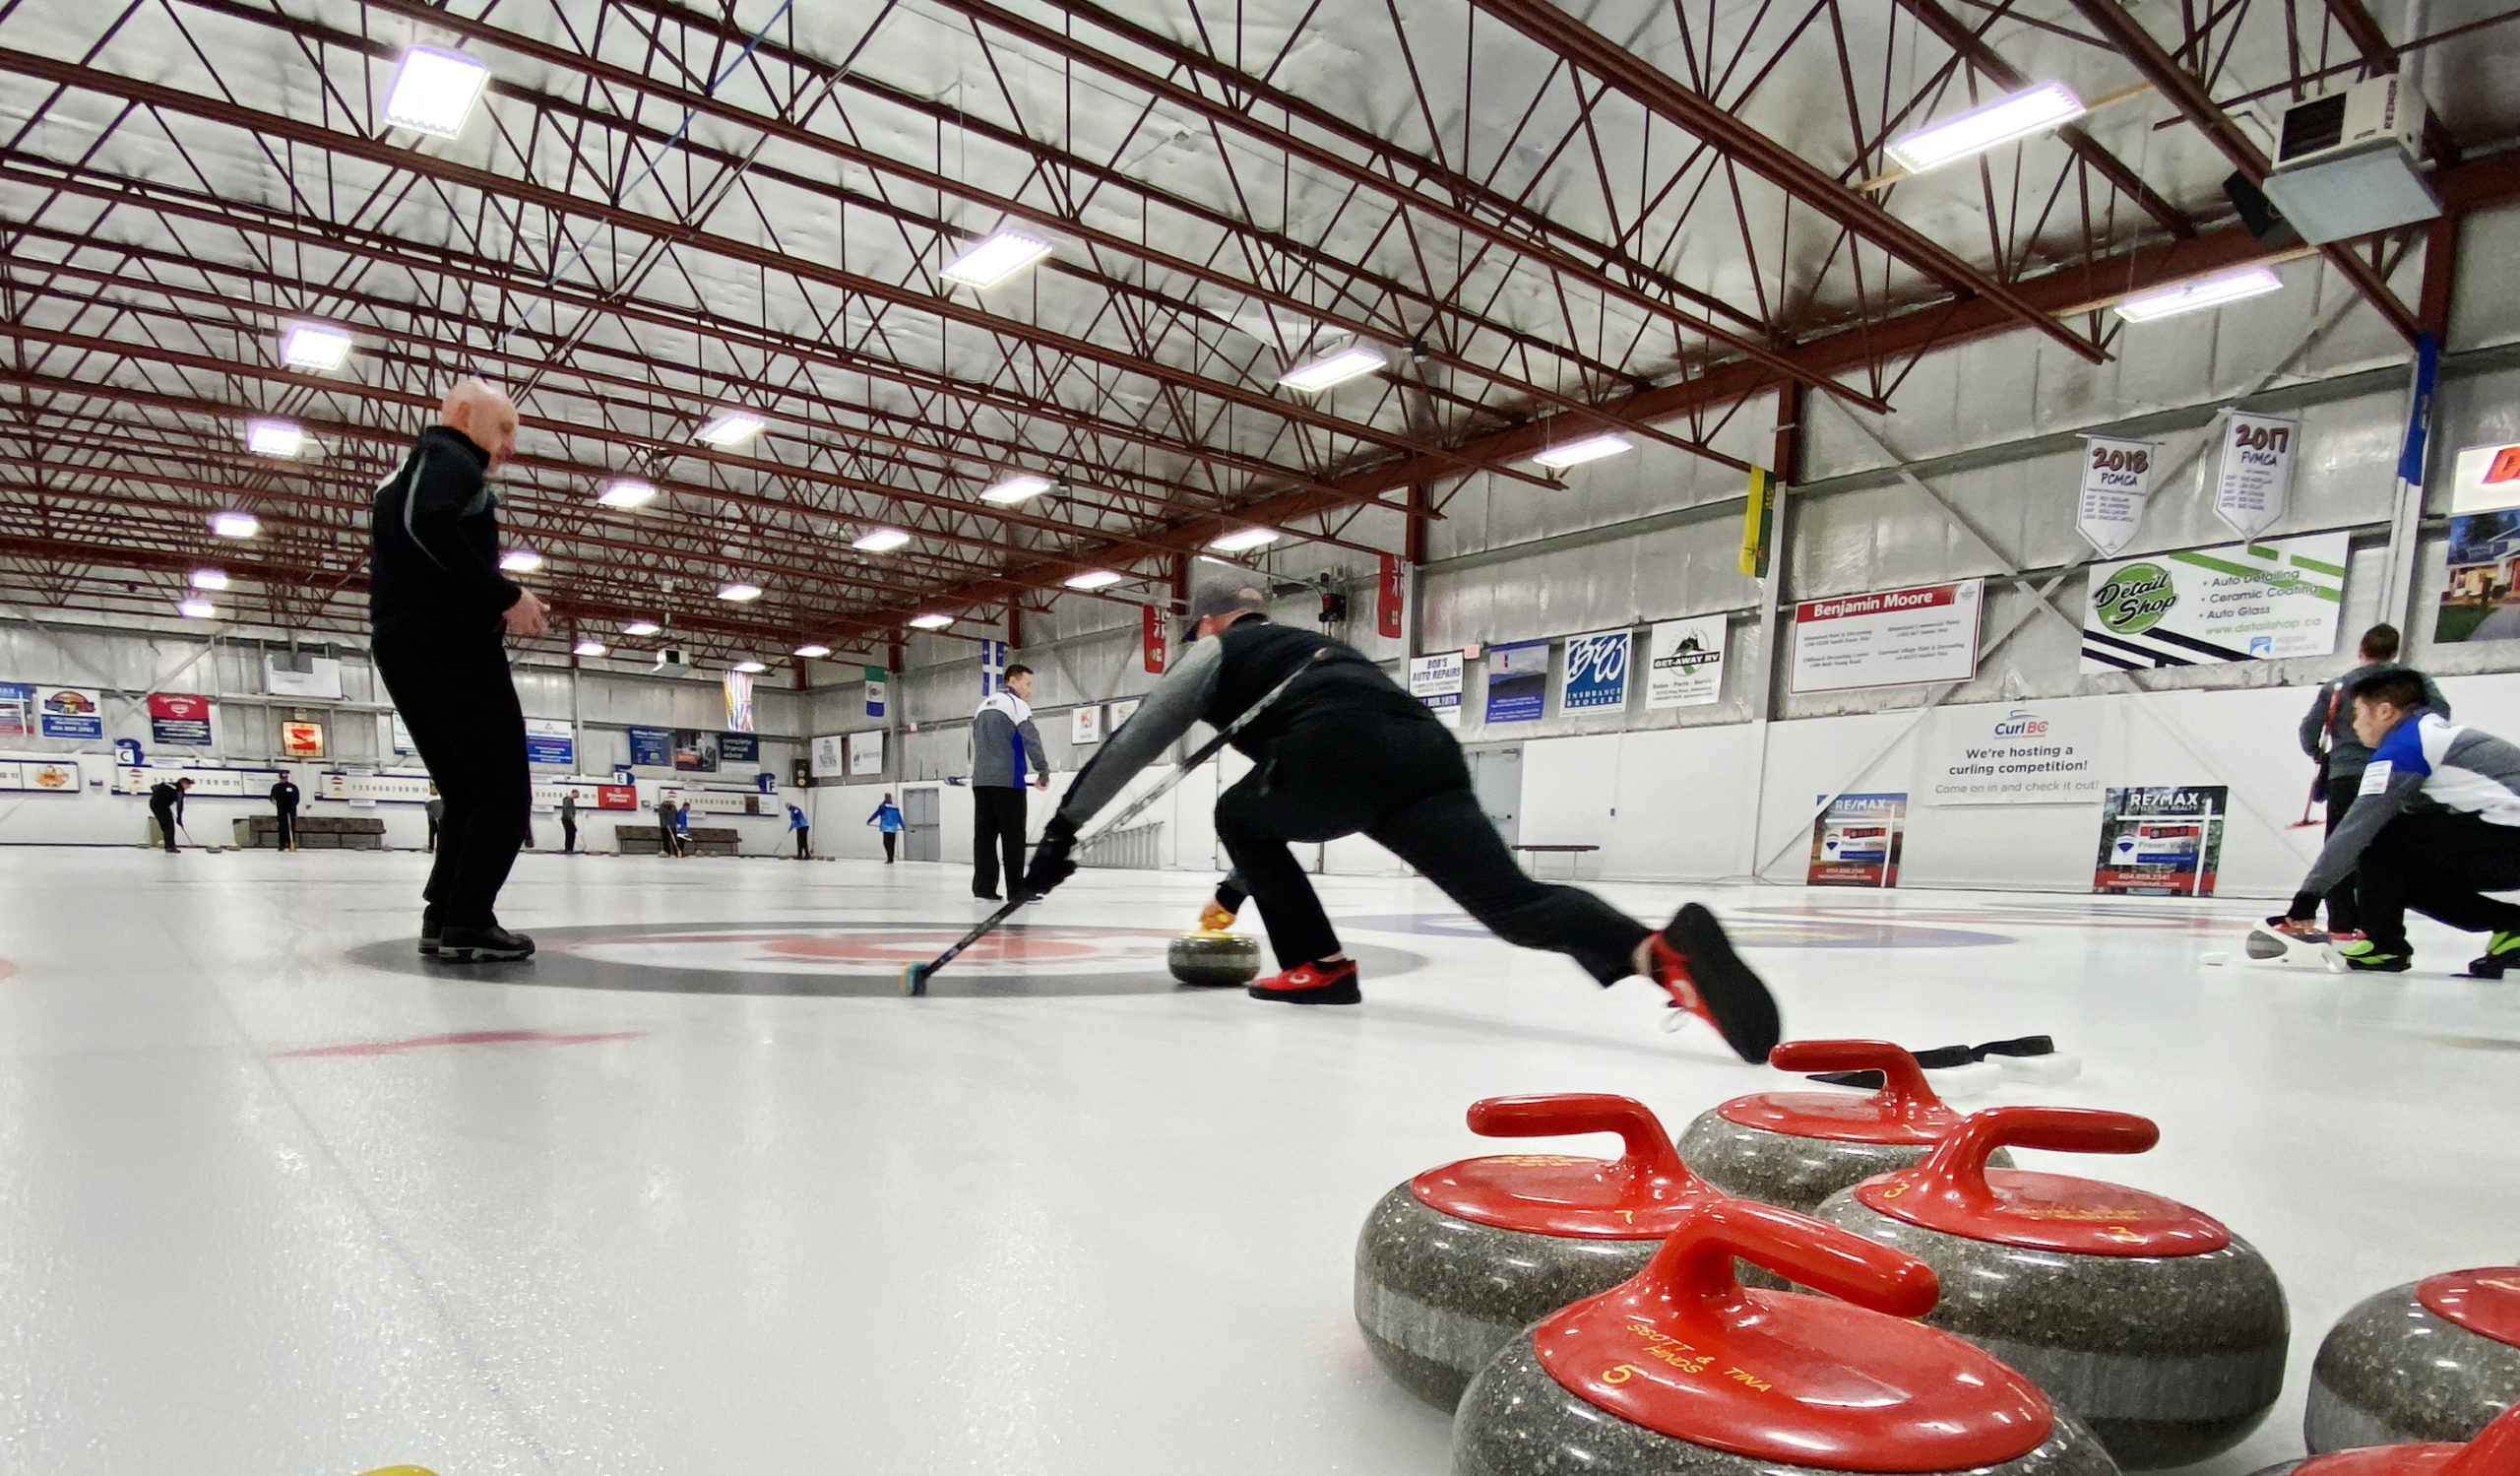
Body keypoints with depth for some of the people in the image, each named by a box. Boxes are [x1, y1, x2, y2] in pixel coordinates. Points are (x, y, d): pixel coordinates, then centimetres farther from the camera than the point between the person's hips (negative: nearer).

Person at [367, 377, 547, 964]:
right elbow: (432, 523, -22)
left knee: (467, 794, 13)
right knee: (504, 794, -9)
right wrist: (506, 595, -20)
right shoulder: (449, 455, 0)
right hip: (449, 644, -10)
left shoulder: (402, 473, 30)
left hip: (400, 647, 10)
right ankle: (468, 924, -14)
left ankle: (443, 920, 10)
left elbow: (397, 564, 23)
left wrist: (499, 608, 12)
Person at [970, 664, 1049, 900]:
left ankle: (983, 887, 2)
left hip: (980, 781, 7)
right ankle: (1017, 890, -2)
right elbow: (1032, 741, -11)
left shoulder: (982, 706, 20)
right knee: (1013, 837, -3)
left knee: (984, 834, 5)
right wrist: (1043, 773, -4)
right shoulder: (1016, 704, -4)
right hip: (1007, 781, -7)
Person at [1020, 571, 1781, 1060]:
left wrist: (1061, 830, 34)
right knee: (1514, 903, -7)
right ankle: (1661, 948, -34)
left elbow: (1130, 745, 25)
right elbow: (1284, 797, 50)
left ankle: (1317, 964, 18)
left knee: (1237, 815, 25)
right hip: (1429, 747, 6)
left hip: (1343, 751, -6)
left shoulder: (1216, 653, 27)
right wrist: (1239, 884, 56)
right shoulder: (1304, 647, 45)